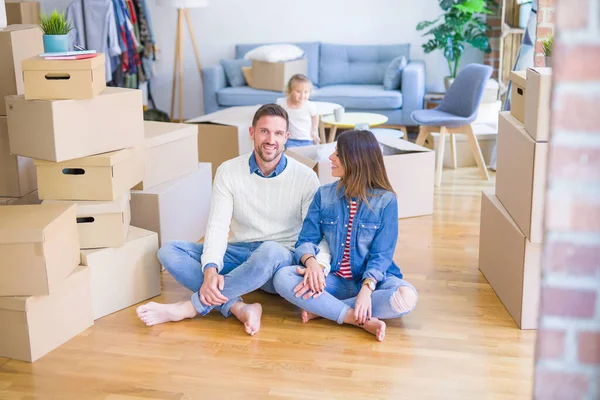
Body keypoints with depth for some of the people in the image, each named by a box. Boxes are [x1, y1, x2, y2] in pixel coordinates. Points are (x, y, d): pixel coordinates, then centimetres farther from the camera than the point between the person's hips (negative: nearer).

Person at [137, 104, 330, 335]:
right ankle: (239, 308, -36)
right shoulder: (229, 171, -2)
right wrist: (210, 269, -28)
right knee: (169, 251, -17)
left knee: (270, 251, -40)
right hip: (239, 254, 3)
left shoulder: (305, 177, -7)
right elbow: (218, 226, -9)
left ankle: (189, 308, -29)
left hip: (282, 259, -3)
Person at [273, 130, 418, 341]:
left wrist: (366, 289, -28)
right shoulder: (324, 195, 3)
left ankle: (322, 309, -22)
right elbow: (306, 240, -1)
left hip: (371, 279, -2)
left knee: (406, 297, -34)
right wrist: (311, 262, -24)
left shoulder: (386, 200, -7)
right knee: (282, 277, -25)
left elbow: (381, 255, -11)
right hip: (333, 280, 2)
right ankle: (363, 321, -28)